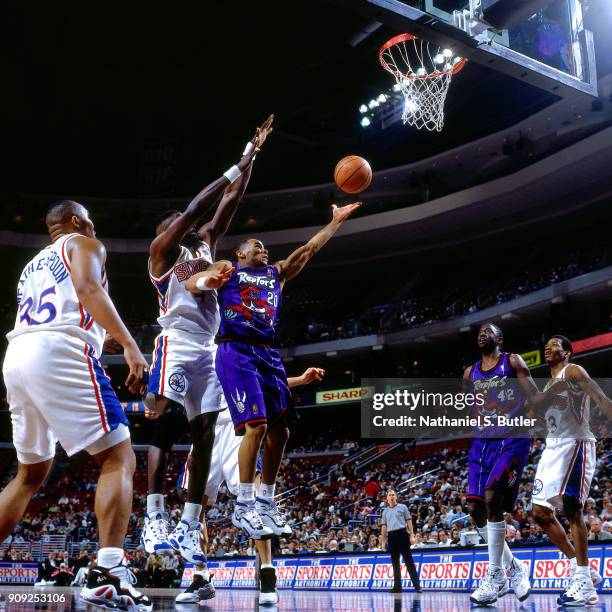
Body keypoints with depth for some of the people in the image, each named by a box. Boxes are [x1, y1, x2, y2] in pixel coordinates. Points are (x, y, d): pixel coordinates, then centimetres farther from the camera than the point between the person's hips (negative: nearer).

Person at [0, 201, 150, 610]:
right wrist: (129, 344, -14)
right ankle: (107, 575, -22)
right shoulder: (84, 244, 13)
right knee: (119, 459, -7)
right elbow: (88, 288, -8)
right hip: (60, 351, -8)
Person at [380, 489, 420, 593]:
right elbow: (384, 526, 15)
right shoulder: (385, 511, 15)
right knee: (395, 562, 6)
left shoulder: (402, 507, 6)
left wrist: (412, 535, -6)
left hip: (402, 534, -4)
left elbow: (409, 521, 3)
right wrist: (383, 541, 10)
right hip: (391, 536, 4)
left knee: (408, 560, -8)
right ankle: (397, 586, 9)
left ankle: (416, 584, -9)